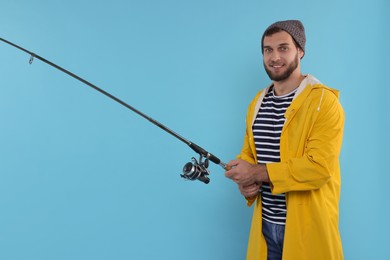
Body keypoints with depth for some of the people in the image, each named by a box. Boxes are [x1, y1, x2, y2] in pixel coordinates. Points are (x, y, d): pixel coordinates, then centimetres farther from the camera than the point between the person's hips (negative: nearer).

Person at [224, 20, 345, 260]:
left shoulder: (324, 101, -12)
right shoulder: (257, 102, 9)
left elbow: (320, 166, -21)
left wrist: (258, 173, -20)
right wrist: (245, 181, -6)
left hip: (306, 224, -5)